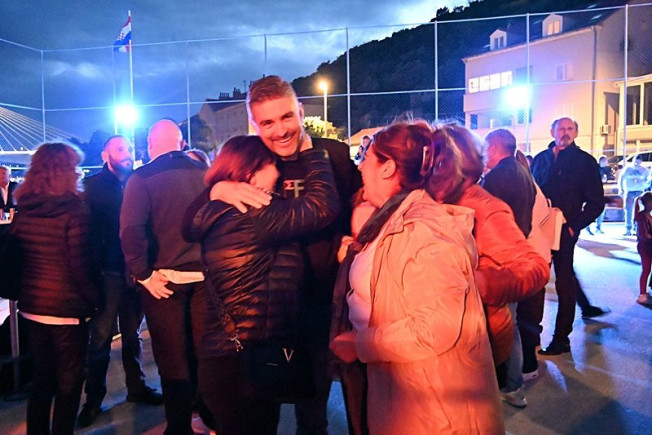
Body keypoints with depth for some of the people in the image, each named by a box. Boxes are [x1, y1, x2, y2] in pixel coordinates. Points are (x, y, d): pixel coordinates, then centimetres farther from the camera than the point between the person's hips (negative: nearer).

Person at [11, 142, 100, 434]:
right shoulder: (73, 210, -17)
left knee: (41, 378, 21)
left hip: (32, 305, 6)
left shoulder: (23, 211, 1)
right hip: (67, 308, -6)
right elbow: (80, 264, -18)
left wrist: (23, 290, 18)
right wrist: (93, 299, -5)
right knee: (68, 382, 9)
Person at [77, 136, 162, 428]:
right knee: (101, 336, 4)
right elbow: (87, 227, -7)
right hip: (108, 272, -3)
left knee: (132, 333, 15)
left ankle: (136, 387, 29)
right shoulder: (94, 185, -1)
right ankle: (93, 398, 18)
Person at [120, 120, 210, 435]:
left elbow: (130, 230, -20)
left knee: (172, 359, 9)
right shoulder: (205, 173, 0)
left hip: (164, 279, -3)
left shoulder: (142, 178, -9)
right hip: (205, 276, 4)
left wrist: (143, 274, -10)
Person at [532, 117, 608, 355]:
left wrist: (573, 226, -12)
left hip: (565, 230, -4)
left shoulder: (585, 161, 0)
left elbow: (596, 203, -2)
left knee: (564, 282, 0)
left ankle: (561, 339, 8)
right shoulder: (541, 158, 11)